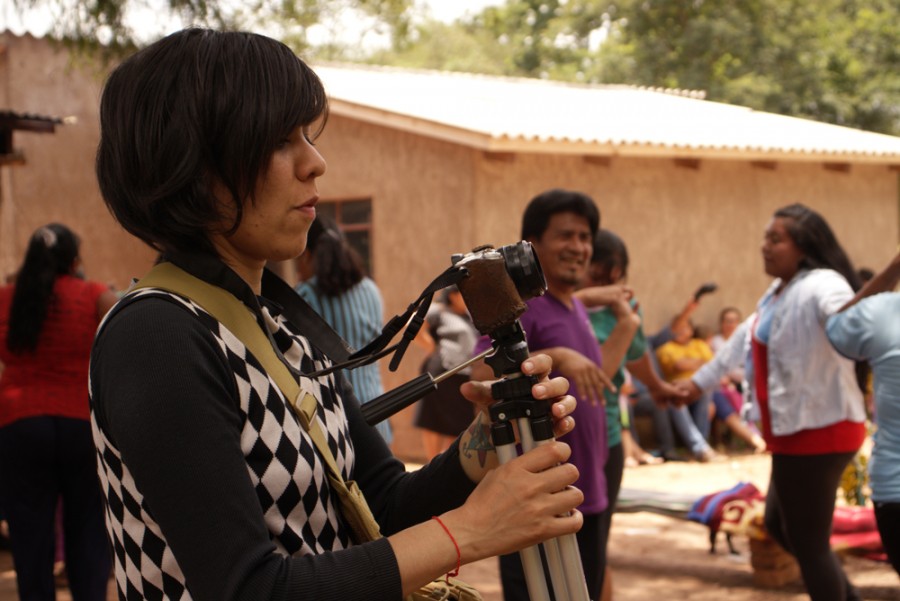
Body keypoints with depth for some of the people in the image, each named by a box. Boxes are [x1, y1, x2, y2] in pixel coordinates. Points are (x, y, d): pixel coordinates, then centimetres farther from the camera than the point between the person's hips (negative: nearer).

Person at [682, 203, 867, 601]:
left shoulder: (821, 287, -19)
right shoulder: (779, 291, 13)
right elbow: (747, 338, 28)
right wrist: (699, 381, 38)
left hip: (817, 431, -10)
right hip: (799, 432, 10)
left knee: (807, 542, -1)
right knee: (779, 525, 22)